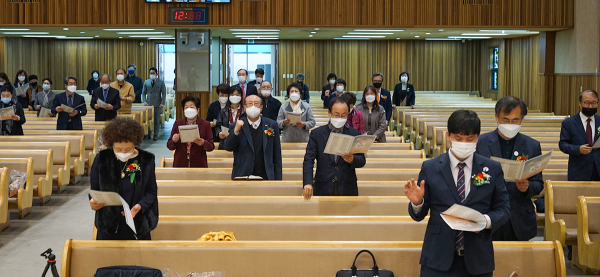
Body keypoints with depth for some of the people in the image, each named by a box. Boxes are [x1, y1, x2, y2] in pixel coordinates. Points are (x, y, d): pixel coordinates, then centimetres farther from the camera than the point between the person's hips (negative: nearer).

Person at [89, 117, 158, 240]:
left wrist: (139, 206, -20)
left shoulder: (146, 160, -3)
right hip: (108, 225, 0)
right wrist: (94, 202, -20)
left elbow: (151, 192, 0)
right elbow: (94, 190, 3)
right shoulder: (101, 159, -2)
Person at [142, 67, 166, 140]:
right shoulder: (146, 82, 11)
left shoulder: (161, 82, 5)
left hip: (157, 105, -2)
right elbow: (143, 92, 13)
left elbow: (164, 93, 2)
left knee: (157, 120, 0)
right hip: (148, 104, 2)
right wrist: (144, 101, -3)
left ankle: (155, 135, 6)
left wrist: (162, 103, -8)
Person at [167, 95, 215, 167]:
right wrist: (174, 141, -15)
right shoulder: (177, 123, 9)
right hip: (180, 164, 1)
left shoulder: (205, 124, 4)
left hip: (198, 164, -1)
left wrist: (203, 143, -20)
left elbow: (211, 147, 1)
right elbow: (169, 146, 7)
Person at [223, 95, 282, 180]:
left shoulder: (272, 125, 6)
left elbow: (277, 156, 7)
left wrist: (278, 179, 3)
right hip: (242, 177, -1)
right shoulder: (235, 126, 4)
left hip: (265, 177, 1)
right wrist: (236, 131, -24)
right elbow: (228, 147, -9)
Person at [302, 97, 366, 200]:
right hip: (323, 189, 0)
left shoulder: (355, 134, 6)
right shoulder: (316, 134, 4)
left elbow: (362, 161, 3)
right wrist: (308, 183, -18)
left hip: (347, 190, 1)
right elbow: (308, 160, -3)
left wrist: (352, 159, -21)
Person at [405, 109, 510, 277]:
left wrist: (486, 220, -13)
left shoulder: (493, 169, 4)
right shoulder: (430, 168, 2)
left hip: (478, 259, 1)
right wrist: (417, 202, -17)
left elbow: (503, 209, 7)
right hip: (438, 259, -1)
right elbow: (419, 215, 5)